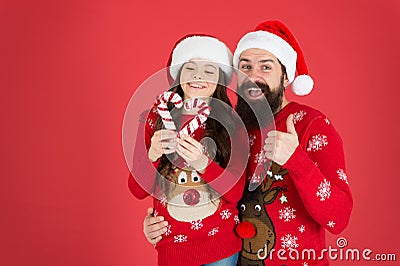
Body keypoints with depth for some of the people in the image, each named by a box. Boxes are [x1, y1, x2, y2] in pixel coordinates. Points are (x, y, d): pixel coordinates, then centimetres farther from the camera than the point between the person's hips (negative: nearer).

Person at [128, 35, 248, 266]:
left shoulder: (231, 123, -6)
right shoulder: (153, 119, -4)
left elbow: (236, 193, -10)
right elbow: (138, 190, -4)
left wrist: (202, 163, -26)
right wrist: (153, 154, -22)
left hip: (222, 243, 0)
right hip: (172, 244, 1)